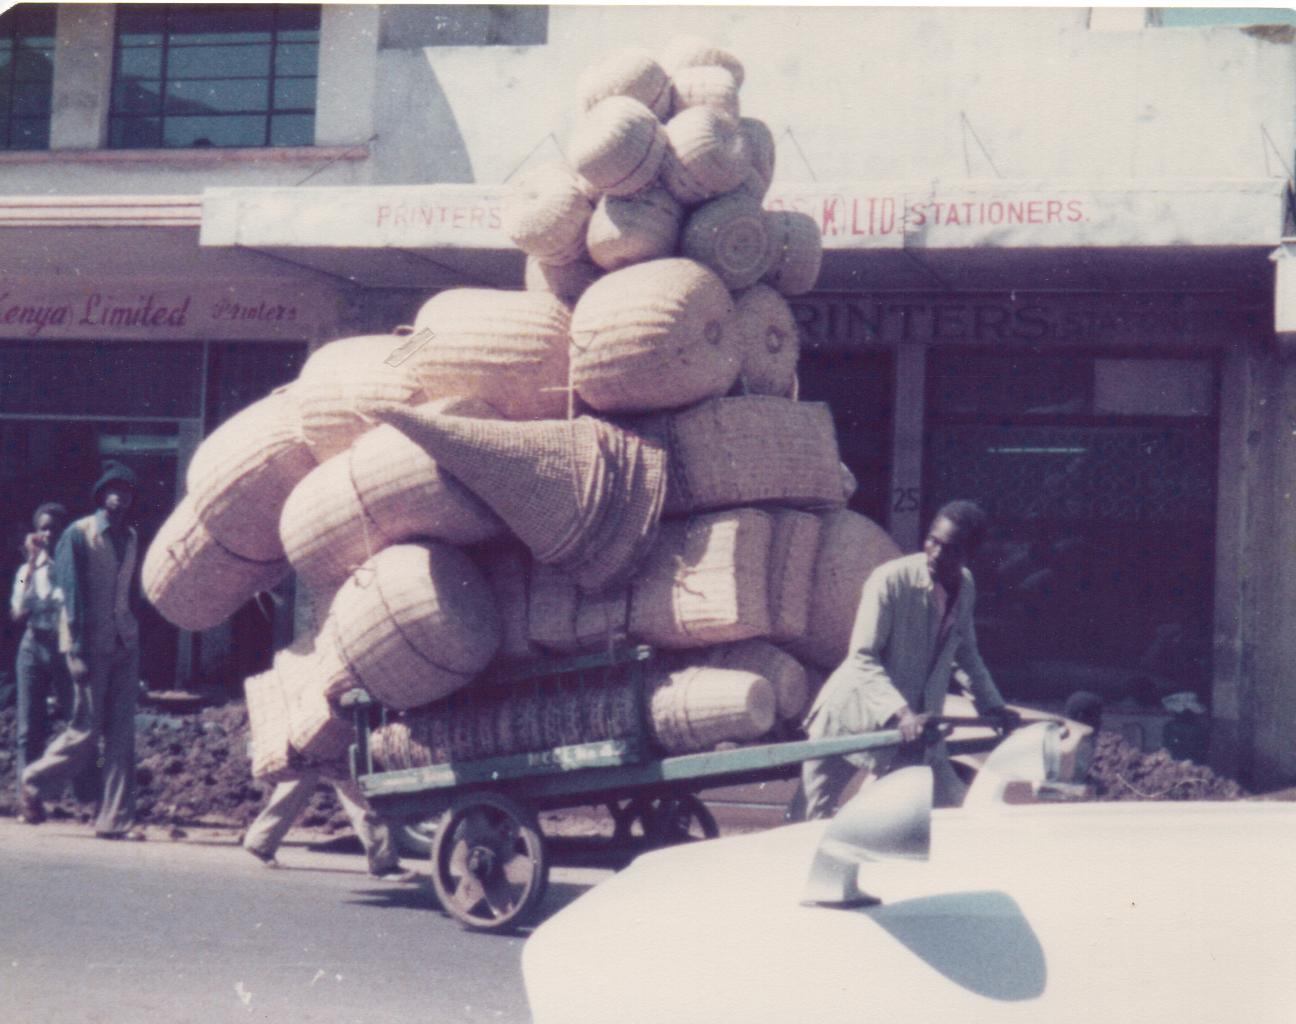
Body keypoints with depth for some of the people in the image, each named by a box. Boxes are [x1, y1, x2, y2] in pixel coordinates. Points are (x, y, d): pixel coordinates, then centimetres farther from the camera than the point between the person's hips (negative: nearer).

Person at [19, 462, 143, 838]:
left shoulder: (130, 537, 13)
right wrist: (78, 651, -16)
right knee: (86, 732, -2)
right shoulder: (78, 534, -5)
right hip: (91, 644, -5)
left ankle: (115, 820, 4)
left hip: (124, 644, 5)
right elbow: (72, 595, -10)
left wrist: (130, 632, 11)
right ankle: (35, 782, 23)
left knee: (121, 736, 1)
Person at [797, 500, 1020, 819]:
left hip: (915, 727, 6)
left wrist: (992, 705, 12)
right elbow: (863, 658, -23)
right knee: (812, 820, -3)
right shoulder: (890, 580, -19)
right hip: (852, 718, -6)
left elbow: (966, 651, 18)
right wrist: (900, 713, -34)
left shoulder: (965, 586, 0)